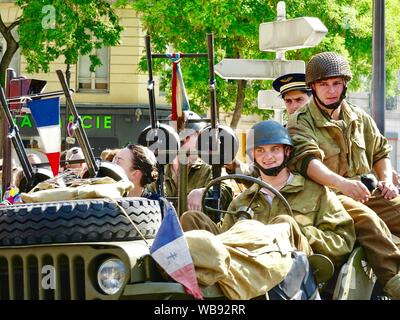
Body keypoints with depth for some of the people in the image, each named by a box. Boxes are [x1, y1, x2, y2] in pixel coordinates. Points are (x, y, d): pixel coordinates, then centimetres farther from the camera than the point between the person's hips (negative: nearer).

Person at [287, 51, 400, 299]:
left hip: (364, 192, 6)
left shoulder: (360, 118, 18)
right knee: (366, 218, -35)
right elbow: (308, 161, -21)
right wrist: (342, 183, -38)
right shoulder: (301, 123, -3)